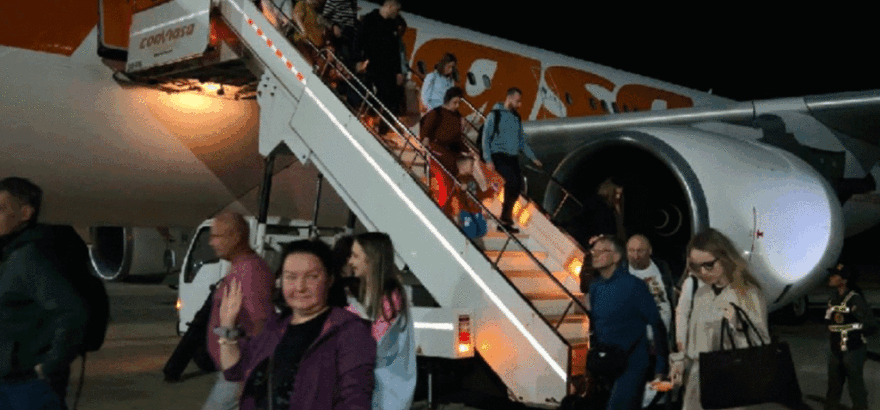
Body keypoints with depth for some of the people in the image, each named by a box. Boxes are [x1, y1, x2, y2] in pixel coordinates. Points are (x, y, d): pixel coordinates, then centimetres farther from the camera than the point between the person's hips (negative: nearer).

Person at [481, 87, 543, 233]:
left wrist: (533, 157, 21)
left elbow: (522, 140, 26)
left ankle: (505, 221, 5)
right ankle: (506, 218, -16)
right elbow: (486, 138, -5)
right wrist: (488, 160, -13)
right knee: (512, 180, -25)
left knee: (517, 185, -5)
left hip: (513, 157, 7)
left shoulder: (516, 117, 18)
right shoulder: (495, 115, -2)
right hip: (499, 155, -7)